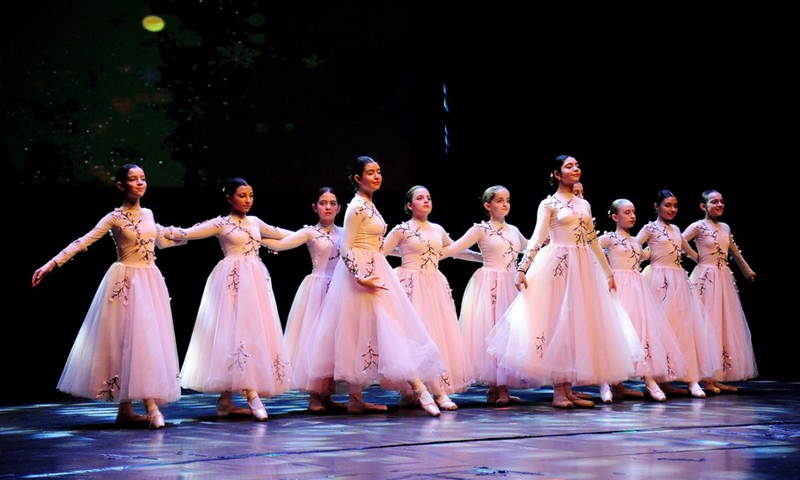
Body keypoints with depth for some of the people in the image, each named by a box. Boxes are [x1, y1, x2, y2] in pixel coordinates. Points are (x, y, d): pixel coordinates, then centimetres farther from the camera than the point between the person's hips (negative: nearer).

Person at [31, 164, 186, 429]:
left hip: (150, 282, 6)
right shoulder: (115, 218, -7)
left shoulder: (148, 214, 10)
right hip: (126, 282, -6)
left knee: (149, 339, 3)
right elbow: (83, 242, -13)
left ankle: (126, 409, 7)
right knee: (128, 340, -10)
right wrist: (51, 264, -20)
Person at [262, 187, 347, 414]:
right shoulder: (310, 232, -2)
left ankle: (326, 395, 9)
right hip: (318, 287, -5)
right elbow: (280, 244, -13)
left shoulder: (343, 233, 11)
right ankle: (314, 397, -2)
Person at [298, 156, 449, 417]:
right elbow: (345, 248, -16)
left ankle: (355, 399, 10)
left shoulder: (370, 205, 16)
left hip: (374, 272, 9)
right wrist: (360, 277, -26)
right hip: (362, 272, -9)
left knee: (361, 334, 8)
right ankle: (418, 389, -16)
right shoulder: (357, 207, -12)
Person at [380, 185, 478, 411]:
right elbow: (380, 252, 0)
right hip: (413, 286, -5)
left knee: (441, 332, -3)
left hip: (436, 286, 5)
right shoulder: (402, 230, -1)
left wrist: (483, 256, 33)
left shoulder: (437, 230, 14)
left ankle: (440, 391, -4)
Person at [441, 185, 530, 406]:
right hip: (490, 286, -6)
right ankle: (495, 389, -5)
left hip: (511, 286, 6)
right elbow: (453, 249, -6)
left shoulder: (513, 230, 14)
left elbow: (528, 247, 35)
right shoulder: (481, 229, -3)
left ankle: (501, 389, 6)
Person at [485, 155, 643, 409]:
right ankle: (558, 391, -1)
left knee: (578, 324, 5)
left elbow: (592, 241, 19)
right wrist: (522, 269, -20)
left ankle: (569, 390, 9)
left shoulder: (584, 204, 15)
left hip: (583, 268, 6)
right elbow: (537, 238, -10)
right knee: (557, 322, -5)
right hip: (558, 266, -6)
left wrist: (608, 271, 19)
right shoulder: (549, 204, -2)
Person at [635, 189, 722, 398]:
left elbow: (688, 250, 31)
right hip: (661, 280, -6)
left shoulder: (675, 229, 17)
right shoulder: (650, 228, -2)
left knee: (685, 327, 0)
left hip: (680, 280, 6)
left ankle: (692, 379, -2)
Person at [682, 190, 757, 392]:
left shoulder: (725, 228, 13)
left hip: (724, 280, 7)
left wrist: (748, 271, 37)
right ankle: (707, 378, -2)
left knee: (726, 326, 4)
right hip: (706, 278, -7)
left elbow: (735, 252, 27)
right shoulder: (698, 227, -6)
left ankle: (719, 378, 8)